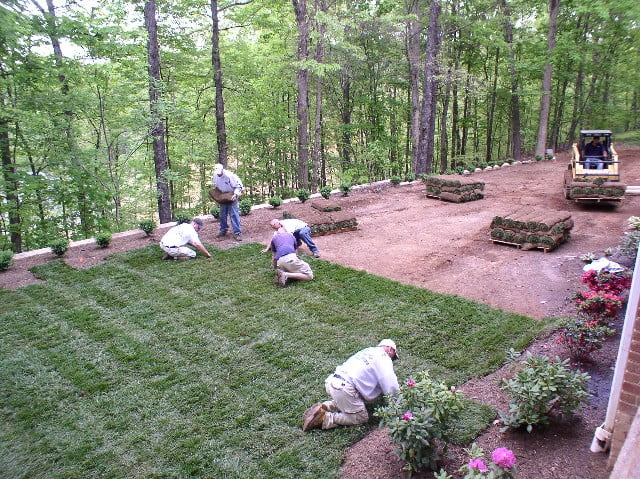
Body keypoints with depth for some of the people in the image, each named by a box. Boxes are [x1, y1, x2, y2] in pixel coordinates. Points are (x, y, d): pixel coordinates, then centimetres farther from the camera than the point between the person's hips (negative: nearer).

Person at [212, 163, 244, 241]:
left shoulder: (229, 175, -26)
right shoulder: (215, 176, -9)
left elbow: (238, 186, -16)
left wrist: (235, 194, -28)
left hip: (231, 197, -5)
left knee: (234, 214, -10)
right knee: (222, 215, 12)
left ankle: (237, 233, -7)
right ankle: (223, 230, 28)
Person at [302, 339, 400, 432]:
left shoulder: (367, 351, 27)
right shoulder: (384, 358, 2)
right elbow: (391, 387, -4)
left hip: (331, 381, 9)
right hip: (345, 388, -9)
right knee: (361, 418, 6)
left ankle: (322, 407, 11)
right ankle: (325, 418, -7)